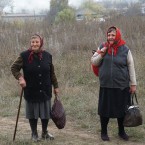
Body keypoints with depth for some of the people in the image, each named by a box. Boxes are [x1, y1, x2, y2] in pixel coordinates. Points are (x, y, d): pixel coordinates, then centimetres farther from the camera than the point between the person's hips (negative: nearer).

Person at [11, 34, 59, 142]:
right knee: (32, 113, 8)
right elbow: (14, 68, -4)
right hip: (31, 91, -2)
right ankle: (34, 134, 26)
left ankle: (45, 132, 30)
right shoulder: (24, 56, -10)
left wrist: (55, 86, 11)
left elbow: (52, 73, 8)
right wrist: (20, 77, -20)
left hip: (45, 91, 2)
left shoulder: (47, 56, -1)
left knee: (46, 112, 11)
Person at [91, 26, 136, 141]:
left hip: (122, 86, -1)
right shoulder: (102, 47, 1)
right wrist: (101, 54, -12)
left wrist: (133, 84, -1)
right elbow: (93, 62, 6)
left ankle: (121, 131, 31)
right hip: (106, 86, 1)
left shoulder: (125, 49, -4)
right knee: (105, 110, 7)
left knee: (122, 110, 12)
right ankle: (104, 132, 24)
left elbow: (131, 68, 0)